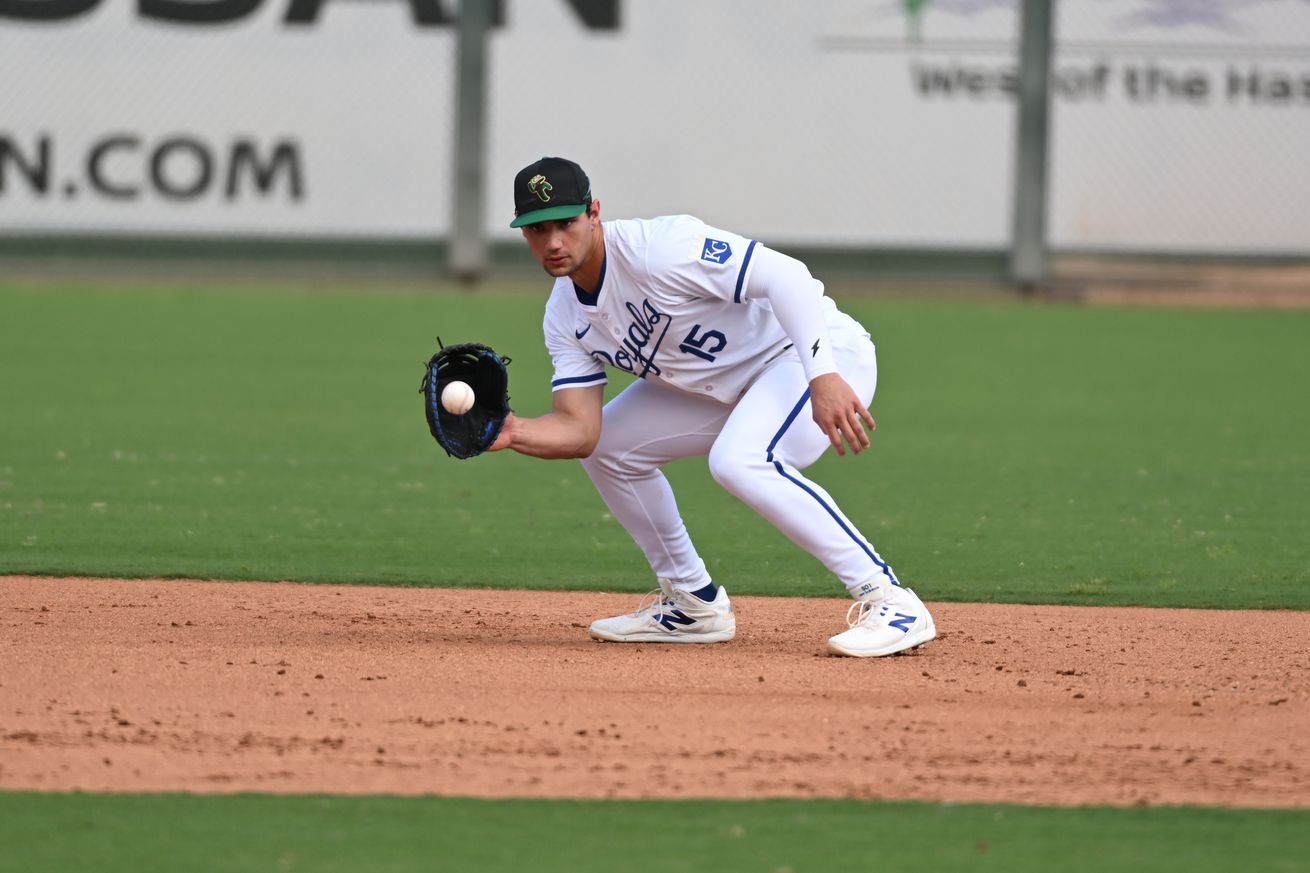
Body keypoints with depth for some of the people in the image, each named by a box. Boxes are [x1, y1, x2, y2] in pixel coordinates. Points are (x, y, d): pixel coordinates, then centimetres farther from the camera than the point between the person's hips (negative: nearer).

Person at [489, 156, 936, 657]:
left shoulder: (655, 248, -26)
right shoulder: (565, 318, 0)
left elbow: (783, 275, -31)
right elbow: (579, 428, -5)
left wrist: (824, 377, -39)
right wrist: (514, 433, -26)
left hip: (825, 352, -9)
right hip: (727, 388, 9)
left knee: (739, 461, -34)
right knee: (607, 445, 9)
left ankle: (889, 602, -28)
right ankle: (694, 606, 19)